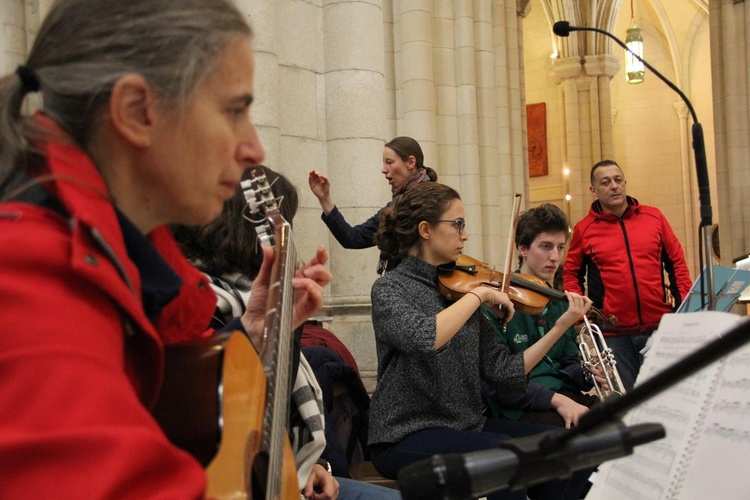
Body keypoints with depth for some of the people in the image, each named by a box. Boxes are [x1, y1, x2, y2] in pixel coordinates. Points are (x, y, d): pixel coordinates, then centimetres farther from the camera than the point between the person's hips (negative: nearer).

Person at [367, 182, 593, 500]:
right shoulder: (390, 289, -9)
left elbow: (502, 373, 2)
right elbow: (423, 339, -32)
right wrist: (479, 293, -20)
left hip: (466, 426, 6)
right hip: (406, 438, -6)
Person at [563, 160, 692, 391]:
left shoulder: (654, 217, 6)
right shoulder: (584, 229, 2)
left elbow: (677, 262, 11)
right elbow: (571, 274, 9)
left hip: (659, 327, 1)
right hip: (613, 333, -1)